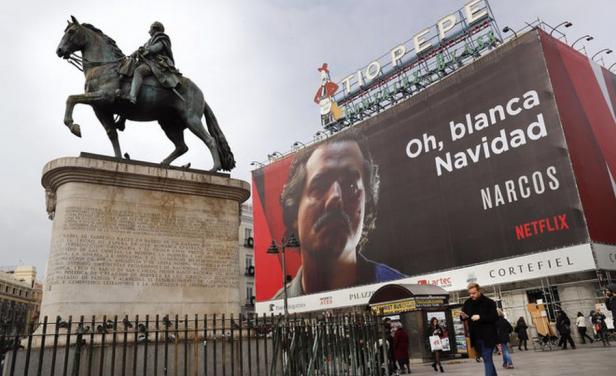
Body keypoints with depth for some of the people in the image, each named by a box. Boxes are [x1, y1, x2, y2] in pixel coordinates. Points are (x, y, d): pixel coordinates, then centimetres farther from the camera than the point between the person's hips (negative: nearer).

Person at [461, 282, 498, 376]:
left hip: (487, 336, -5)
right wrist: (463, 316, -9)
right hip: (476, 336, 5)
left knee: (487, 359, -7)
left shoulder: (489, 302, -9)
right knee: (487, 359, 17)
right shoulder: (468, 303, 5)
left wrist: (480, 317, -25)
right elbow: (463, 317, 15)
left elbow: (494, 317, -15)